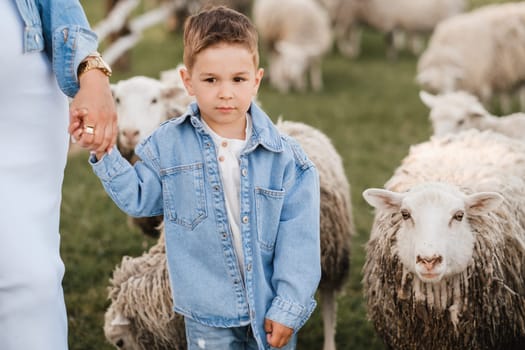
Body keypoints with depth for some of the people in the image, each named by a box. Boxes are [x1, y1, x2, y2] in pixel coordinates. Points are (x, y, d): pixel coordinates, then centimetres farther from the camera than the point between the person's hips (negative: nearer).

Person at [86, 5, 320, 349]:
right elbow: (138, 198, 6)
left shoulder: (284, 156, -10)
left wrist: (288, 307, -11)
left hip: (270, 308, 0)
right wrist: (105, 154, -7)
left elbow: (297, 240, -9)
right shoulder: (168, 145, -5)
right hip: (208, 315, 1)